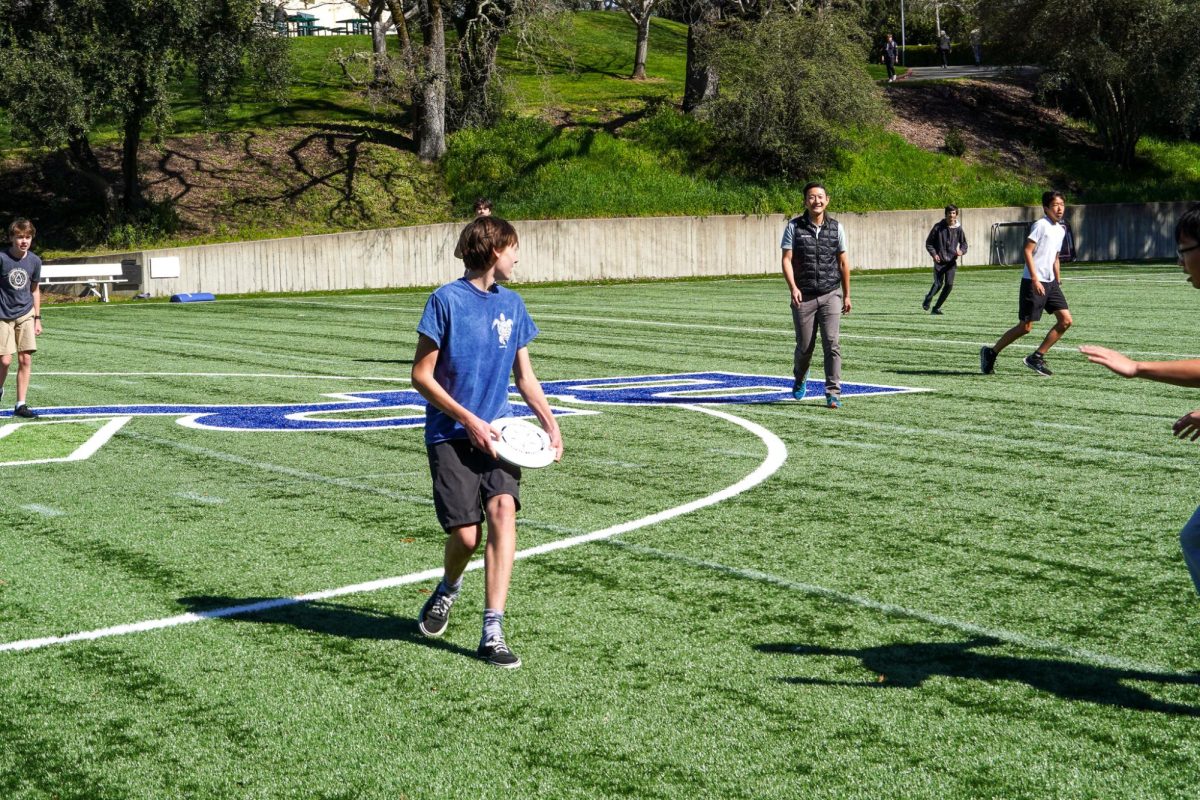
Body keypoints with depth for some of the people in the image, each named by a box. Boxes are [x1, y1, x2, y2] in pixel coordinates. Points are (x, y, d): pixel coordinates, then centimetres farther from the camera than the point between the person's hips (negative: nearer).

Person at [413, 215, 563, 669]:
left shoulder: (512, 304, 11)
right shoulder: (446, 300, -6)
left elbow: (524, 377, 19)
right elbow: (421, 377, -6)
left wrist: (549, 422, 3)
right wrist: (469, 420, -13)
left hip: (497, 432, 4)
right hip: (451, 434, -4)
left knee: (503, 508, -20)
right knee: (466, 534, -11)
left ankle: (492, 632, -18)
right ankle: (448, 588, 27)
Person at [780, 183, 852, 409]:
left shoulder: (836, 227, 5)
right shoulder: (794, 226, 0)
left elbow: (843, 262, 11)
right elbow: (787, 259, -5)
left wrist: (847, 295, 12)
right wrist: (793, 287, -19)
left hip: (831, 295, 1)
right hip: (804, 297, -1)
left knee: (832, 343, -12)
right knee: (805, 346, 6)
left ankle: (833, 393, -8)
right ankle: (800, 379, 37)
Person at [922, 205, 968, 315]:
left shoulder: (958, 229, 1)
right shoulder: (938, 227, -4)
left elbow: (964, 243, 12)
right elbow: (928, 242, 3)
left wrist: (961, 251, -10)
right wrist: (934, 254, -12)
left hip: (951, 261, 2)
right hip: (939, 260, -2)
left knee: (949, 284, -8)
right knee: (938, 284, -11)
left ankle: (936, 307, 6)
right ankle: (928, 298, 19)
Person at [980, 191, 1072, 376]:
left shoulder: (1060, 230, 15)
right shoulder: (1041, 225, -11)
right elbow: (1027, 251, -16)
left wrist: (1058, 282, 20)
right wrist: (1035, 280, -22)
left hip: (1050, 283, 8)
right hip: (1033, 282, -8)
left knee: (1066, 320, -3)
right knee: (1026, 326, -6)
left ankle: (1036, 357, 4)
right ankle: (990, 353, 10)